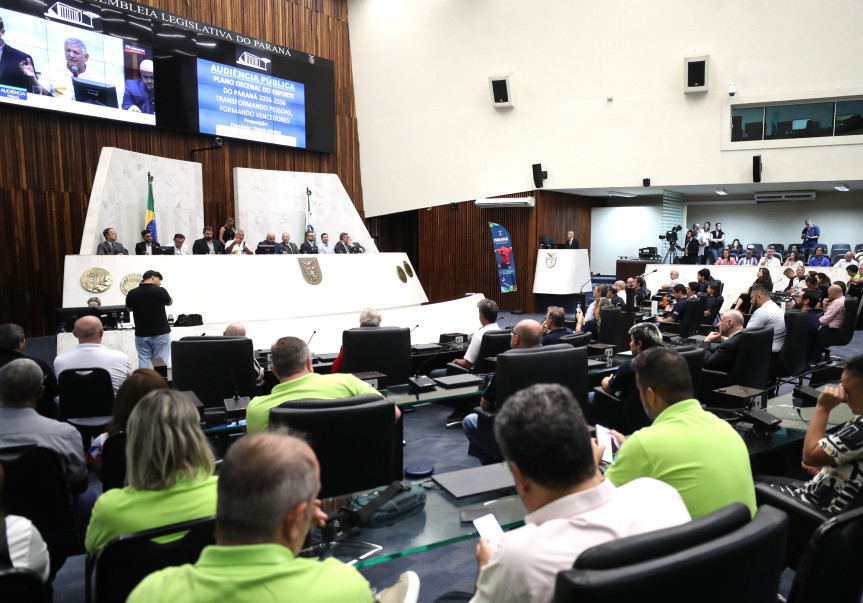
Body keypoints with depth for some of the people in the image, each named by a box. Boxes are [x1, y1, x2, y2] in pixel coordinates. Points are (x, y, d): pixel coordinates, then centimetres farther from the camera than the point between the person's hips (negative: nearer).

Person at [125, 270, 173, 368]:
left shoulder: (132, 294, -5)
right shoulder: (160, 291, -12)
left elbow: (129, 308, 15)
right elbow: (170, 302, 10)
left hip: (141, 335, 3)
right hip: (161, 333, -3)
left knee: (143, 362, 6)